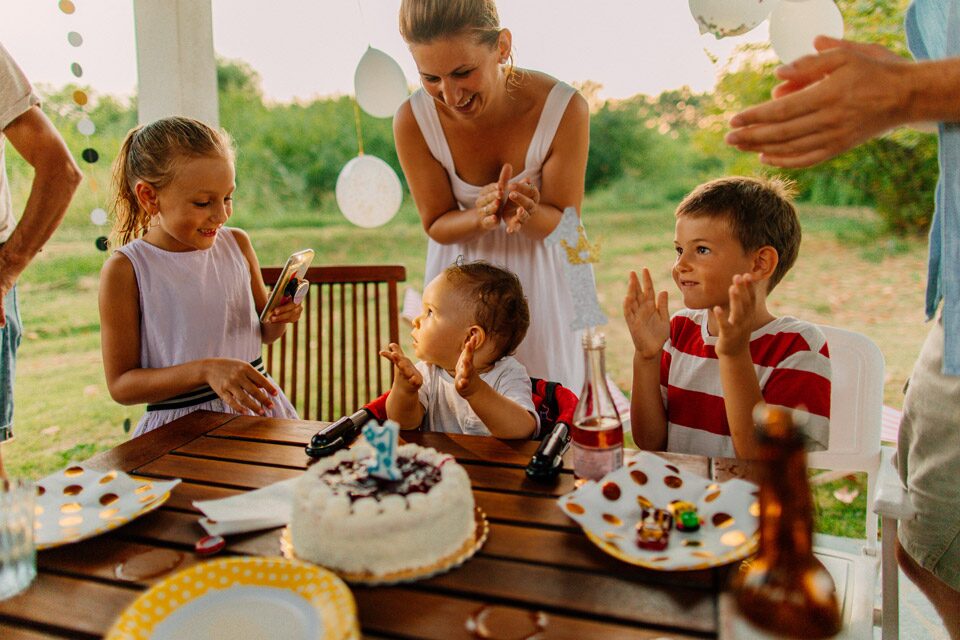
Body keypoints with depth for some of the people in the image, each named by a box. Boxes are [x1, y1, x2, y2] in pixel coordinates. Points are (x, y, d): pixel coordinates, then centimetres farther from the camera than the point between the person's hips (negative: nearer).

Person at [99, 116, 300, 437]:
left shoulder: (237, 244, 3)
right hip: (182, 426, -3)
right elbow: (120, 384, -8)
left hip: (257, 408, 4)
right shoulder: (124, 270, -9)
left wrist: (279, 318, -6)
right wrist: (204, 370, -20)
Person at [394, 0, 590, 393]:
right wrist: (481, 216, -33)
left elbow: (563, 221, -14)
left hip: (538, 282, 0)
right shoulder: (413, 120, -22)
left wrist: (523, 213, -37)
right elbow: (436, 224, -10)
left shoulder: (564, 108, -24)